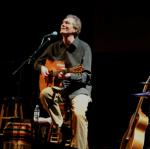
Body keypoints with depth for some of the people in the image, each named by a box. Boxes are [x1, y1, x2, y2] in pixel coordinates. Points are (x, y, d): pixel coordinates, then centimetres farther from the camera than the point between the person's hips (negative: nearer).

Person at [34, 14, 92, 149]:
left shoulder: (84, 47, -8)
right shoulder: (54, 46, 6)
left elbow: (86, 76, -13)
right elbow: (38, 62, 20)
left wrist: (69, 75, -31)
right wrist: (42, 68, -4)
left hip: (79, 88, -5)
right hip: (59, 86, 5)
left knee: (78, 112, -32)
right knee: (44, 93, -28)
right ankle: (60, 125, -9)